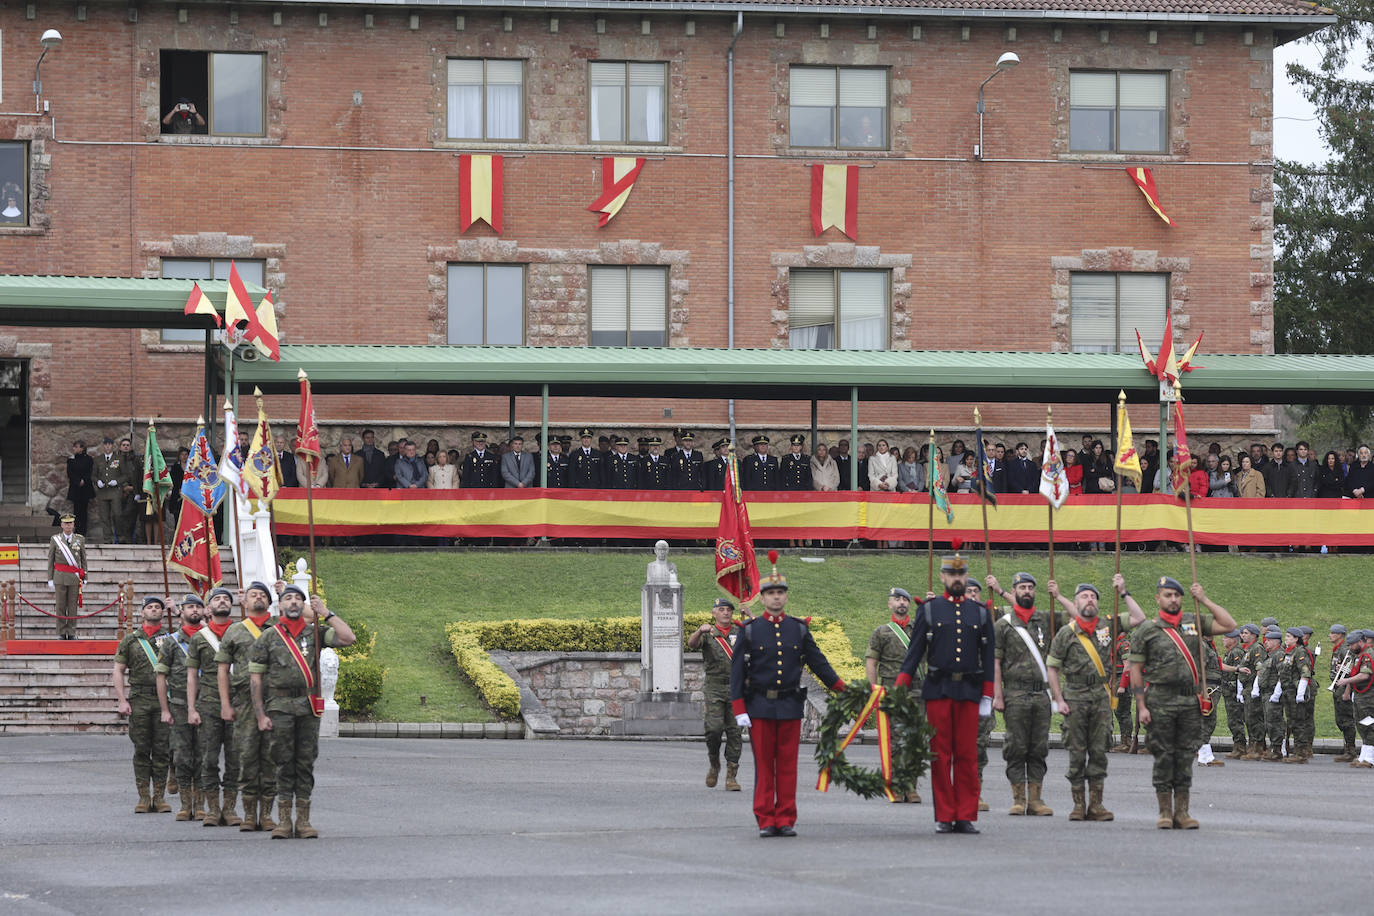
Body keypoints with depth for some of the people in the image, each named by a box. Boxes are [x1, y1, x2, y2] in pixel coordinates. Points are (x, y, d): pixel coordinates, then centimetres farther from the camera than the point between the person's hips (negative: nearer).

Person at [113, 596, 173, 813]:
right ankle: (144, 797, 4)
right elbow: (118, 671, 8)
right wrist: (121, 700, -1)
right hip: (139, 699, 0)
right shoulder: (130, 640, 9)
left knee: (162, 750, 0)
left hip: (164, 699, 0)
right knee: (141, 750, 0)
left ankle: (159, 797, 6)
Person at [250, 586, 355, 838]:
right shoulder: (268, 638, 6)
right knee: (283, 764, -2)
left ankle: (303, 821, 7)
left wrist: (326, 613, -5)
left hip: (308, 706, 1)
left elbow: (347, 638, -6)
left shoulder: (315, 633, 9)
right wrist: (260, 715, -3)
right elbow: (255, 678, 5)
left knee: (306, 764, 2)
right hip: (279, 707, -1)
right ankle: (284, 821, 1)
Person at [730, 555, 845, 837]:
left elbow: (818, 663, 15)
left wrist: (842, 690, 9)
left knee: (787, 765, 2)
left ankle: (786, 821, 6)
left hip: (790, 707, 2)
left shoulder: (799, 629, 9)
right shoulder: (749, 631, 3)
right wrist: (739, 710, -6)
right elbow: (737, 671, 1)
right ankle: (766, 821, 4)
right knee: (764, 765, 0)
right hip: (760, 707, -1)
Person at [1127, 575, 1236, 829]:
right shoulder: (1147, 631, 3)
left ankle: (1182, 812, 10)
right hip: (1161, 701, -2)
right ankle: (1165, 812, 7)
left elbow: (1229, 625, 2)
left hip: (1190, 701, 2)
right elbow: (1135, 671, 2)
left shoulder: (1194, 622, 10)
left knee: (1185, 757, 4)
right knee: (1164, 757, 1)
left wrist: (1204, 600, 0)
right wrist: (1141, 706, -6)